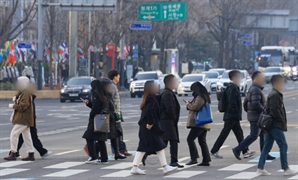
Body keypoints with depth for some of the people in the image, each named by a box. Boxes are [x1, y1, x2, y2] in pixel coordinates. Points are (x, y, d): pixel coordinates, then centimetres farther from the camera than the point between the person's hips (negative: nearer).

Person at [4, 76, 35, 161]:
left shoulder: (26, 94, -17)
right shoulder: (21, 93, 17)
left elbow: (22, 106, -24)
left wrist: (13, 106, -13)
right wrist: (13, 116, 16)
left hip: (24, 119, -11)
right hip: (24, 119, 11)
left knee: (14, 134, -9)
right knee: (26, 136, 10)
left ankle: (13, 154, -6)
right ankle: (31, 155, 11)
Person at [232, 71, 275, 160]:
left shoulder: (252, 89, 16)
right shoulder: (256, 90, -17)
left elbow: (245, 102, 21)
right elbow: (256, 103, -26)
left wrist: (247, 111, 24)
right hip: (256, 117, -11)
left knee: (263, 134, 11)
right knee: (254, 136, -8)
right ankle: (237, 150, -5)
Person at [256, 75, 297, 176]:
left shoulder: (273, 94, 17)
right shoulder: (275, 95, -15)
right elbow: (274, 110, -23)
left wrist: (282, 121, 14)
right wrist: (282, 121, -14)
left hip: (271, 125, 10)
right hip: (276, 126, -10)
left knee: (267, 147, 9)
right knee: (283, 146, -4)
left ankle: (260, 169, 9)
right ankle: (286, 169, 0)